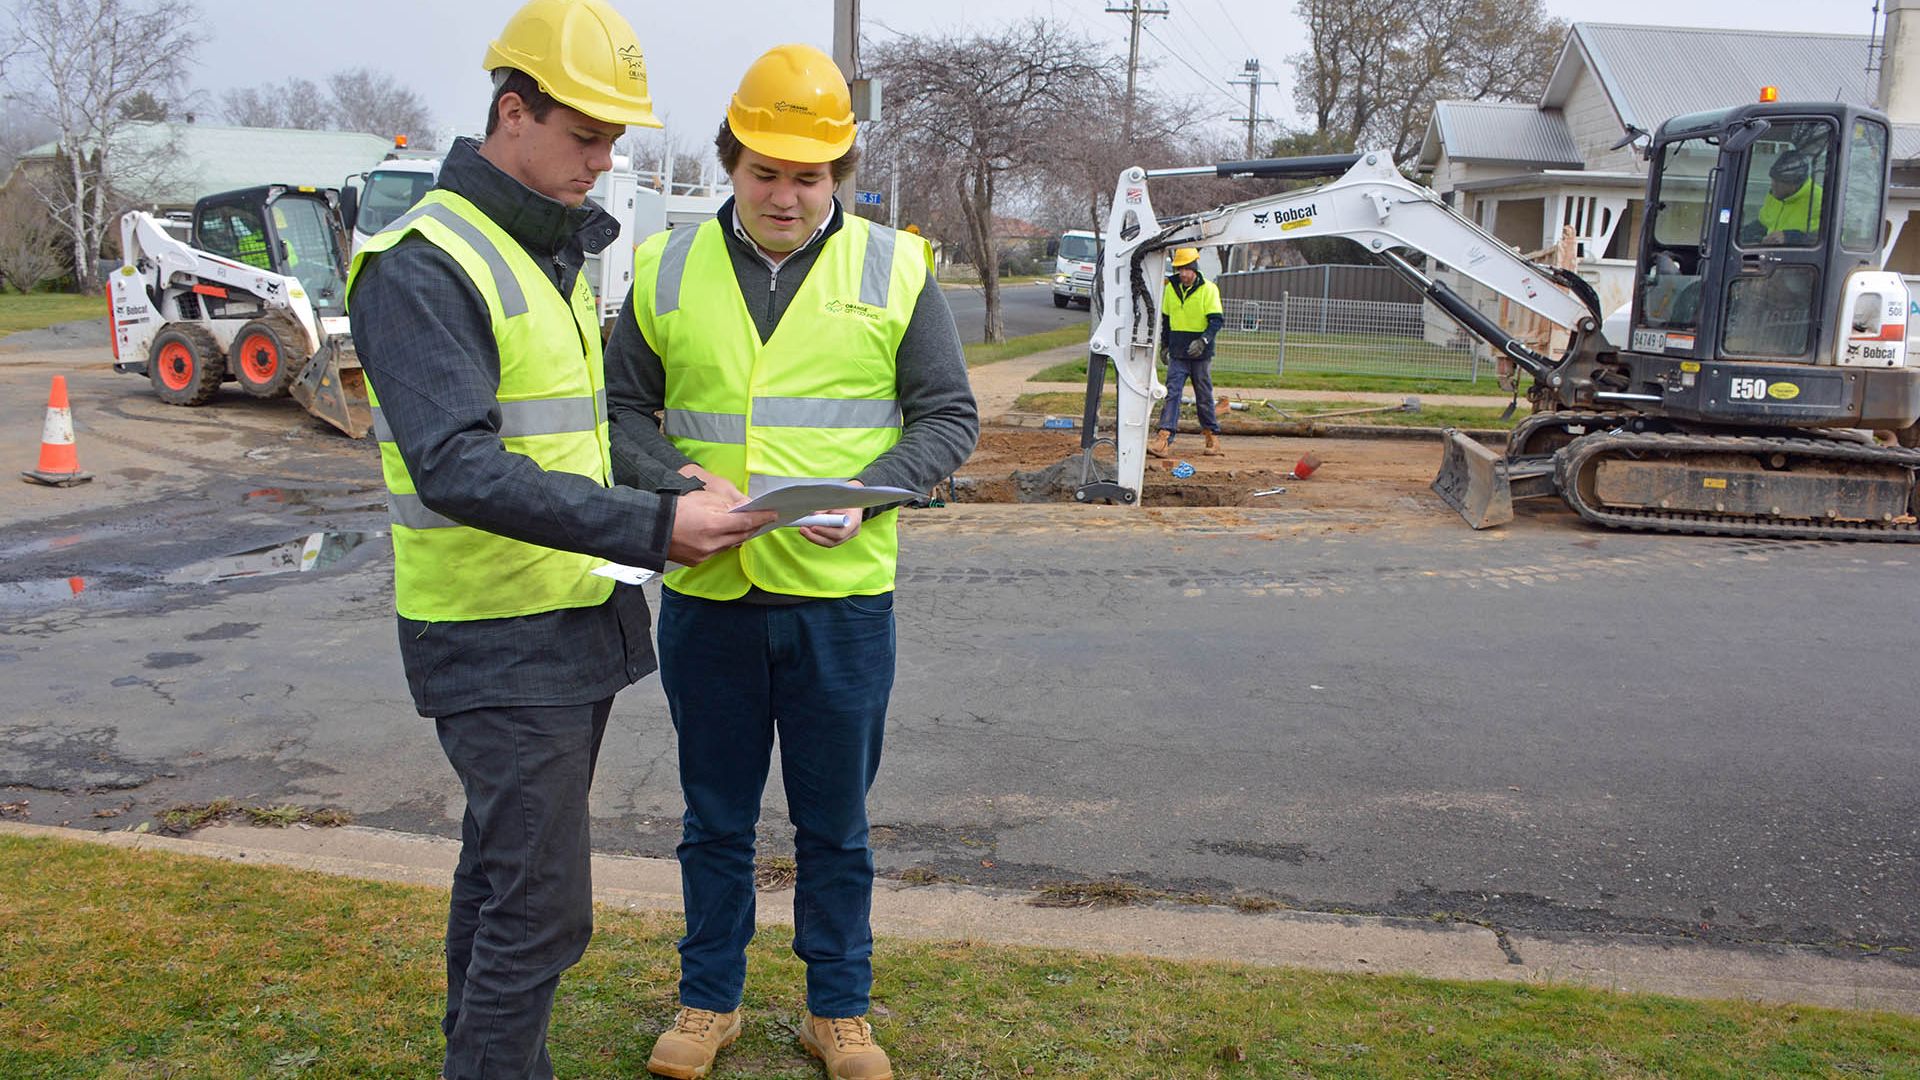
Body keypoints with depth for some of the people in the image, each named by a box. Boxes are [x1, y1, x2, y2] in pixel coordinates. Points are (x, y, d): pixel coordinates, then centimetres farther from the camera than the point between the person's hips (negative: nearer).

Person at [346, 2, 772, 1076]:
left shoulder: (560, 251, 13)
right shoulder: (424, 268, -17)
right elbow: (457, 469, -28)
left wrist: (665, 487, 7)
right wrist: (651, 525, -31)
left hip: (578, 622, 9)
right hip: (495, 641, -9)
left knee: (502, 874, 19)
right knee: (543, 907, -6)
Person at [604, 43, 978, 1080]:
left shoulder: (894, 267, 1)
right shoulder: (666, 268, 4)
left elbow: (949, 417, 2)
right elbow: (623, 409, 10)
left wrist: (862, 492, -15)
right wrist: (680, 478, -11)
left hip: (842, 595, -1)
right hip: (705, 594, 1)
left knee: (835, 823, 12)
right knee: (715, 818, 15)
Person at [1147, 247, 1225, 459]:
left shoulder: (1208, 289, -7)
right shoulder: (1171, 288, 7)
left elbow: (1216, 320, -11)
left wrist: (1203, 340, -25)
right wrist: (1164, 345, 17)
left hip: (1201, 355, -3)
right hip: (1177, 354, 3)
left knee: (1204, 397, 7)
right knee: (1172, 394, -7)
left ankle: (1213, 438, 22)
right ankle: (1164, 439, -14)